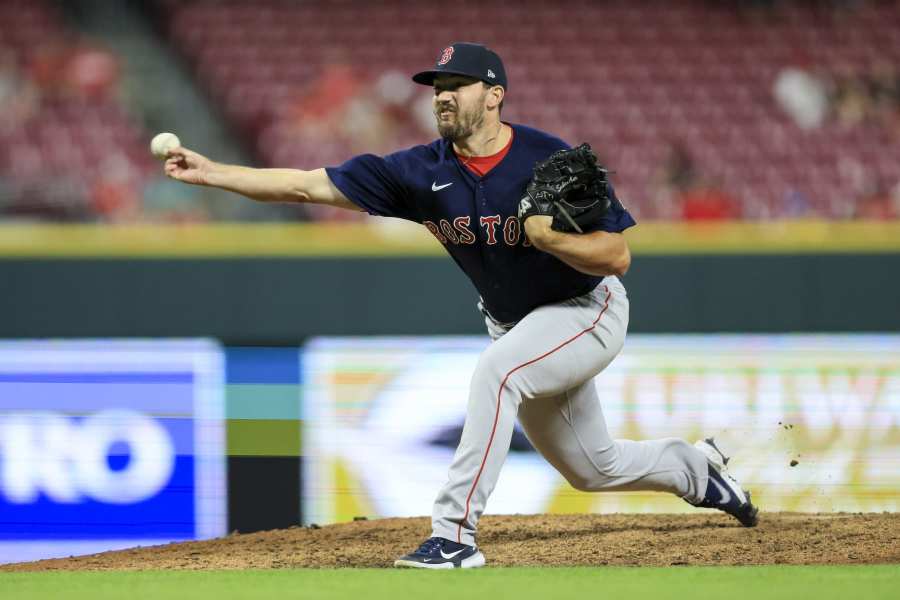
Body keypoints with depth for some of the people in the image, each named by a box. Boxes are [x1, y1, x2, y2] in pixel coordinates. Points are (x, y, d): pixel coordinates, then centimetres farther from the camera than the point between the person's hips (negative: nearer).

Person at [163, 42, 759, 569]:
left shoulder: (551, 160, -23)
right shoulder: (425, 171, -12)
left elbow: (618, 256, -21)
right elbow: (311, 185, -15)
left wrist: (550, 237, -37)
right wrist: (213, 172, -23)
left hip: (588, 311, -6)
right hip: (515, 325, 6)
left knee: (497, 368, -33)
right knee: (592, 468, 16)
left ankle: (456, 532, -31)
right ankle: (694, 466, 47)